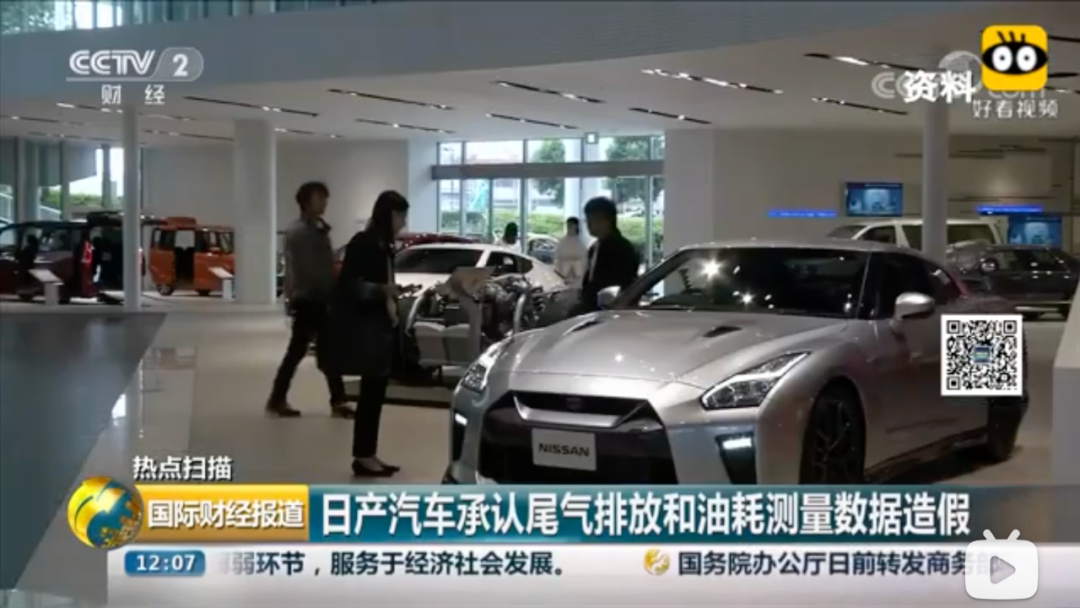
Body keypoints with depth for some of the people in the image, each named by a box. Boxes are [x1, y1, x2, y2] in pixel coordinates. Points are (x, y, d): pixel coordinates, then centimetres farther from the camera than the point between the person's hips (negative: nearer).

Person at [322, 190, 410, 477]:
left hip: (382, 327, 8)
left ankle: (369, 455, 12)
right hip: (364, 328, -8)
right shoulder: (363, 243, -12)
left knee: (376, 392, 8)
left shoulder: (385, 247, 14)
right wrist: (381, 289, -28)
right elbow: (347, 285, -17)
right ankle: (363, 456, -4)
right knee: (371, 392, -8)